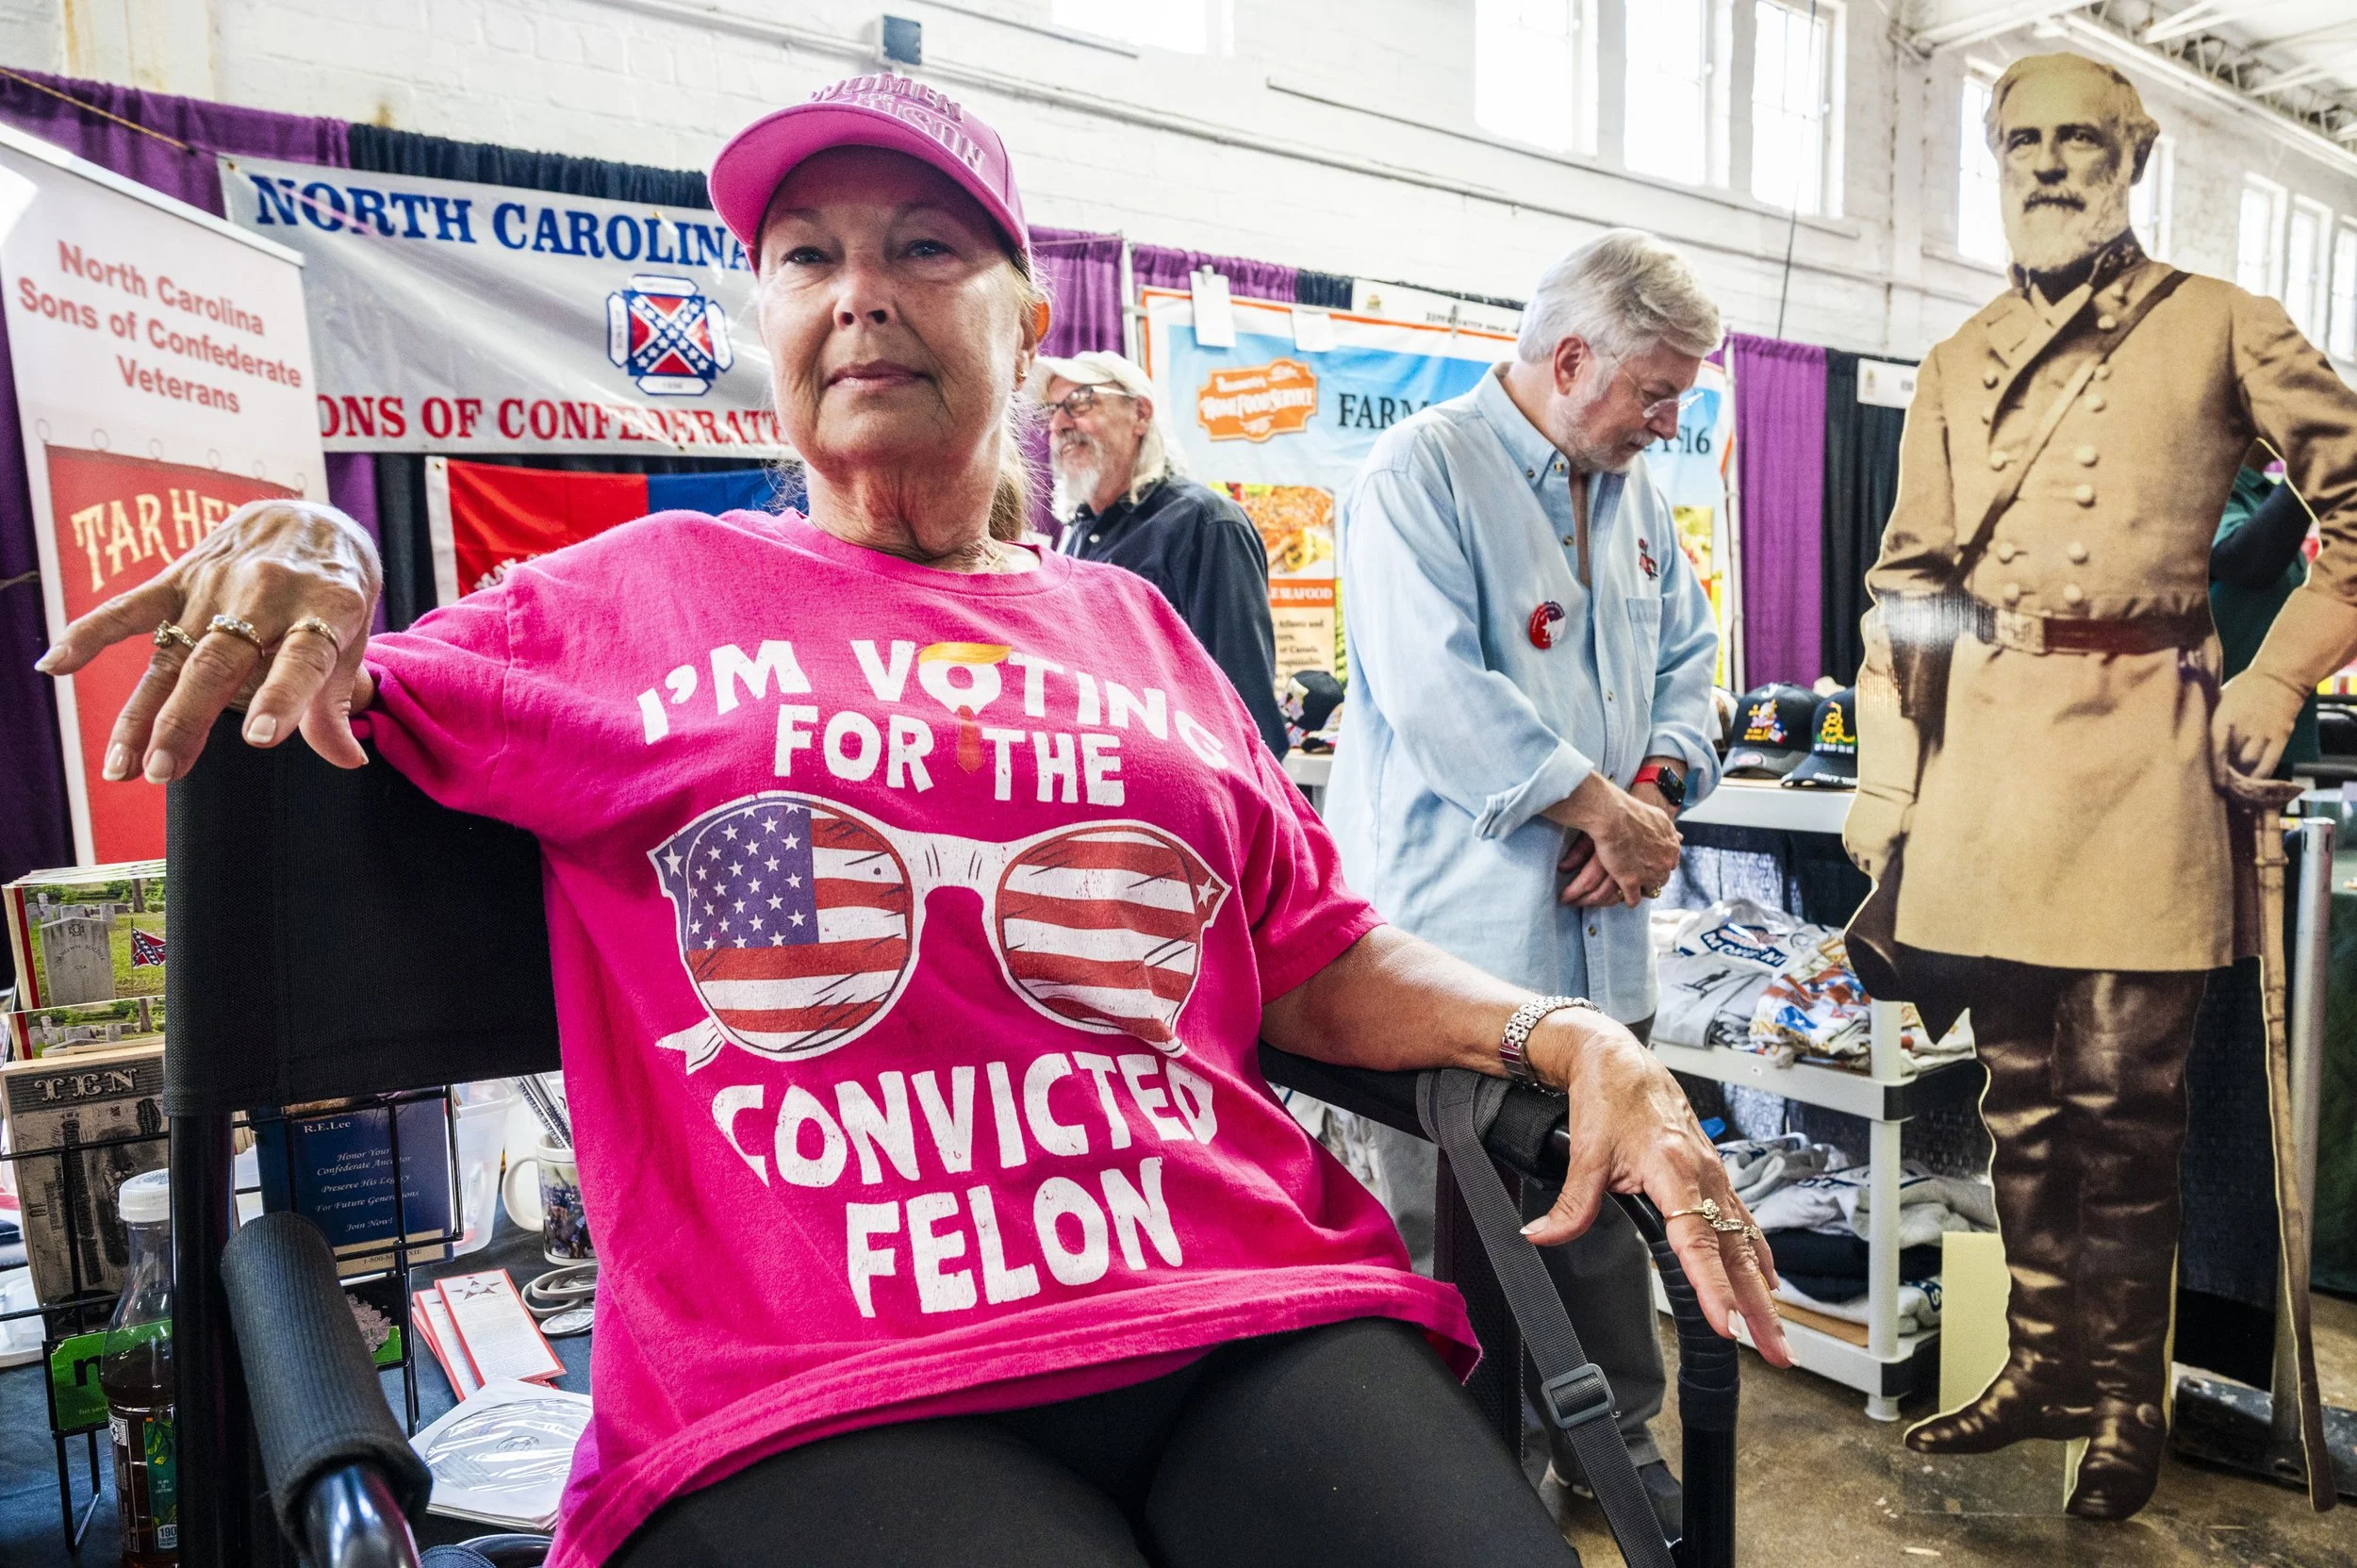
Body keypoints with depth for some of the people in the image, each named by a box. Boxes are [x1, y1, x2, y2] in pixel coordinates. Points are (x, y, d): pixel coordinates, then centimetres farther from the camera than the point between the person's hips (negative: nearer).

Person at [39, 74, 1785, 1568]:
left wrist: (1566, 1034, 3)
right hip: (806, 1388, -2)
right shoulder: (629, 593, 15)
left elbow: (1324, 956, 17)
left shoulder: (1131, 625, 19)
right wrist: (307, 556, -6)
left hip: (1245, 1317, 4)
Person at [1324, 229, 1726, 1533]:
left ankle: (1618, 1446, 37)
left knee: (1608, 1206, 18)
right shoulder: (1419, 473, -10)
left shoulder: (1634, 493, 16)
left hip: (1598, 937, 8)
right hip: (1460, 937, -7)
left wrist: (1657, 786, -2)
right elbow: (1435, 690, -21)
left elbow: (1686, 659, 18)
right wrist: (1604, 807, -16)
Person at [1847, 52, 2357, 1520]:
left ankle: (2129, 1392, 19)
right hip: (1985, 756, 3)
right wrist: (1888, 818, 5)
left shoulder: (2218, 326, 7)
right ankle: (2046, 1364, 26)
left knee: (2122, 1099, 1)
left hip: (2141, 749, -3)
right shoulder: (1958, 366, 15)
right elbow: (1904, 593, 11)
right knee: (2023, 1095, 10)